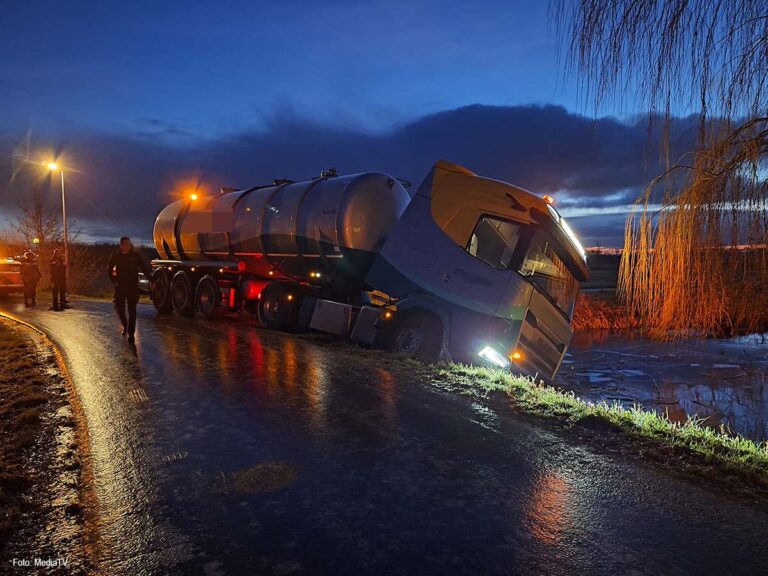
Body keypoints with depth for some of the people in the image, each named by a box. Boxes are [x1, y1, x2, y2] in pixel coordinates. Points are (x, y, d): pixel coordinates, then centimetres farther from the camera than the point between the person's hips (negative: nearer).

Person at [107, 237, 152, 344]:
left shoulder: (136, 256, -4)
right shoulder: (115, 256, 2)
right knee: (119, 309, 7)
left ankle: (131, 334, -2)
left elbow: (145, 268, -1)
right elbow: (109, 270, 14)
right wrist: (114, 281, 2)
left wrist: (151, 279, -16)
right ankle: (125, 325, 37)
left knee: (132, 311, -5)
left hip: (133, 287, -2)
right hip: (120, 287, 2)